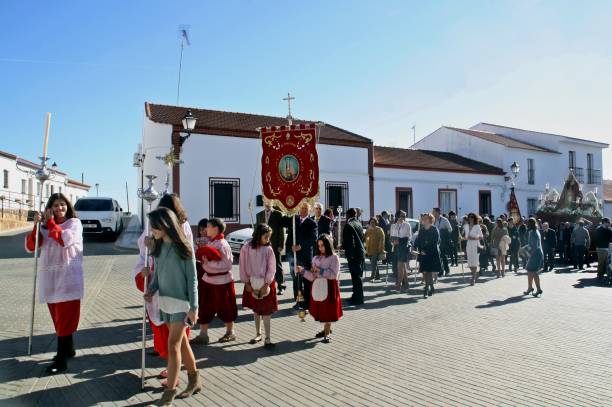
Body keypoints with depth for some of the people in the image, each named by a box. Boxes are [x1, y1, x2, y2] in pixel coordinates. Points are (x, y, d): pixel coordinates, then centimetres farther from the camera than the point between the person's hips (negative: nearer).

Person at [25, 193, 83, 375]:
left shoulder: (74, 223, -2)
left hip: (68, 277, -6)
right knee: (58, 317, 16)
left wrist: (50, 222, -9)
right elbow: (30, 247, 3)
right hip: (49, 277, 6)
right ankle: (68, 349, 31)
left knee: (65, 317, -6)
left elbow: (65, 239, -19)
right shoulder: (45, 226, 13)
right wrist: (36, 226, -9)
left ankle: (61, 360, -4)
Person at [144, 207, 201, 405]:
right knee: (181, 342, 15)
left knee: (173, 345, -5)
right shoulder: (158, 247, 5)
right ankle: (194, 380, 30)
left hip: (181, 302, -6)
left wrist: (194, 307, -14)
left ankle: (169, 391, 8)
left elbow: (192, 279, -11)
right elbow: (157, 273, 13)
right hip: (164, 301, 6)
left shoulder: (183, 247, -13)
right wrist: (151, 290, -6)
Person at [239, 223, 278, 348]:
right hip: (252, 283, 2)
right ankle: (258, 334, 30)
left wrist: (266, 284, -12)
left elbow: (271, 268, -8)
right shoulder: (246, 248, -7)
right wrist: (247, 283, -3)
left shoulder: (268, 249, -11)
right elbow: (243, 266, -1)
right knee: (256, 310, 15)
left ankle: (267, 338, 5)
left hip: (266, 283, -2)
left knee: (266, 311, -2)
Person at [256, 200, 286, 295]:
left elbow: (281, 230, -5)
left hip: (275, 244, -3)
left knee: (277, 266, 4)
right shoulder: (259, 215, 11)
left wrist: (280, 245, -10)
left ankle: (281, 286, 13)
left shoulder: (278, 214, -2)